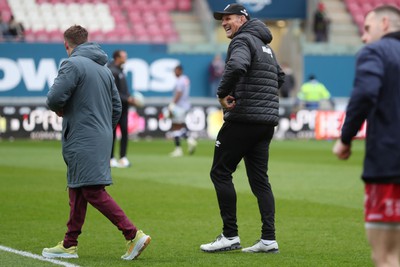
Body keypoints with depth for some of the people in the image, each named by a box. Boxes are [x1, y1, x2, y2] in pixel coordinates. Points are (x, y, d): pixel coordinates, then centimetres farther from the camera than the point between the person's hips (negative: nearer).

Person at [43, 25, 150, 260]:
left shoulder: (73, 64, -10)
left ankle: (133, 235, -17)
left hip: (82, 141, -9)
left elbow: (55, 98, -19)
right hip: (101, 138, 9)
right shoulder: (105, 69, 17)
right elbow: (117, 107, 19)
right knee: (77, 191, 14)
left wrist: (59, 109, 3)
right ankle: (70, 244, 18)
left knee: (94, 191, -11)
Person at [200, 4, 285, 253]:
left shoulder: (243, 40, -9)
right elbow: (280, 77, 34)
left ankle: (230, 236, -3)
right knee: (259, 178, 9)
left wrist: (223, 93, -19)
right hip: (268, 120, 9)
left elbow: (237, 66, -30)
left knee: (220, 172, -1)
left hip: (243, 119, -9)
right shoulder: (265, 45, 21)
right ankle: (269, 239, 3)